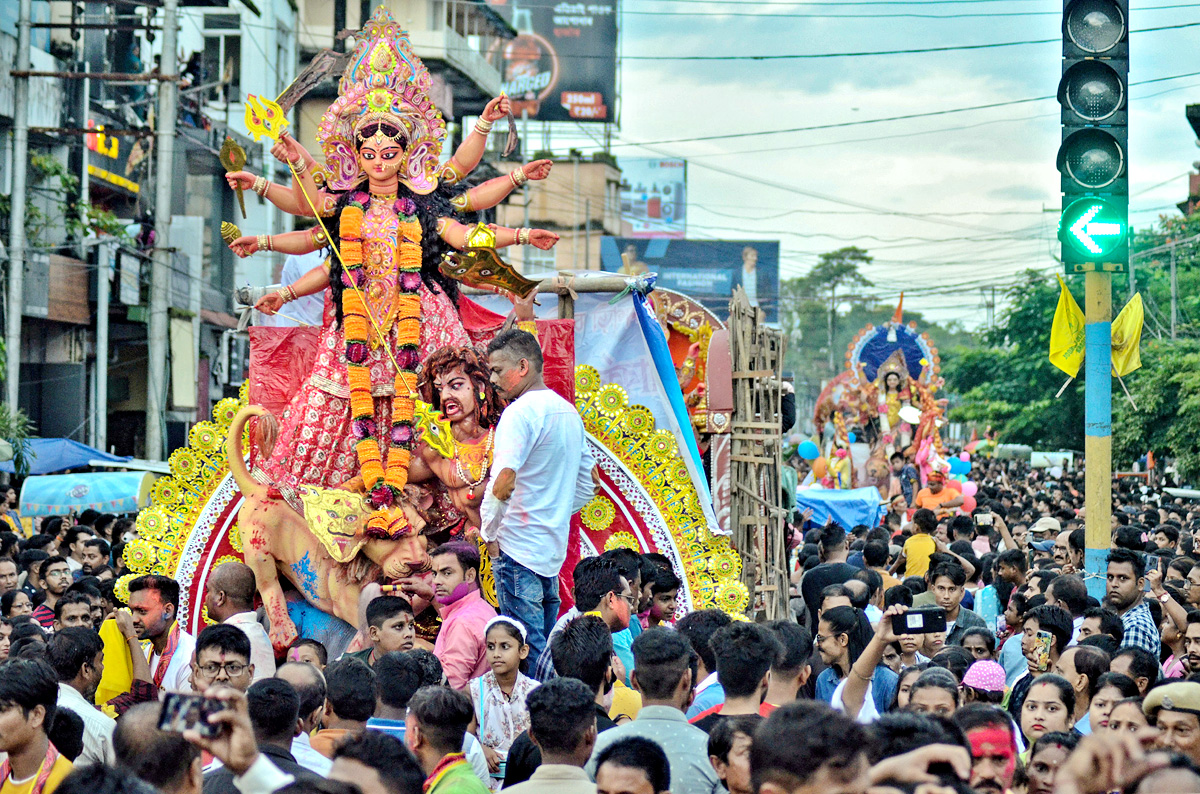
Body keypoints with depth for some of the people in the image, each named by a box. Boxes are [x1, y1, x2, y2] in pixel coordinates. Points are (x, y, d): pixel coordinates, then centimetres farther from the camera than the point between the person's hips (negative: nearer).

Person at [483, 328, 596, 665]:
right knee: (544, 646, 13)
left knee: (525, 653, -7)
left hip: (517, 549, -9)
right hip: (554, 548, 9)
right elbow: (585, 488, 22)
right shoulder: (569, 412, 14)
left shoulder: (521, 411, -13)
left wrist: (489, 533, -9)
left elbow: (503, 482, -21)